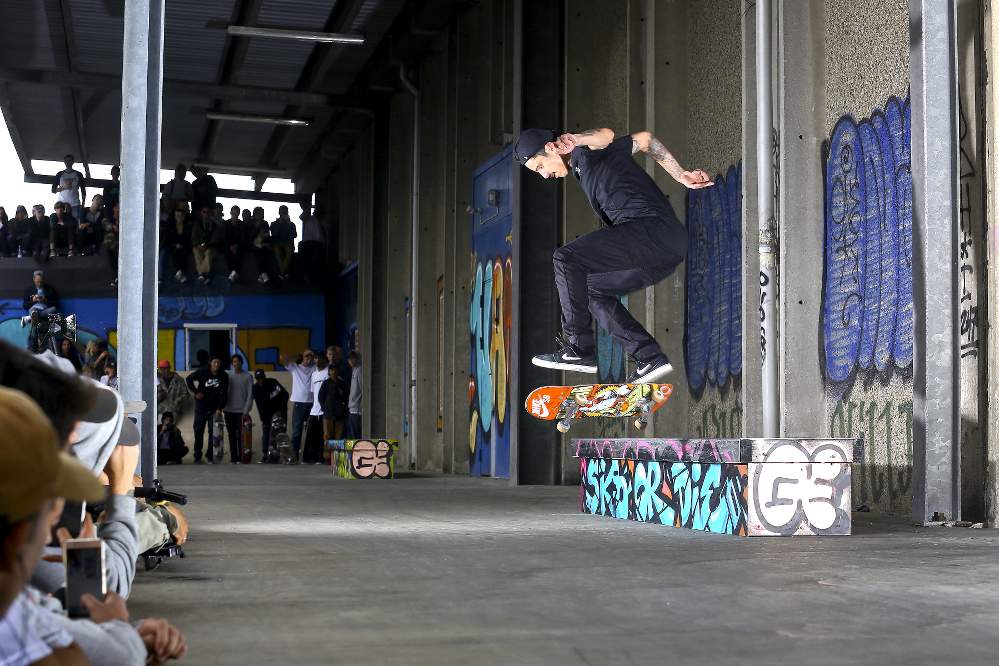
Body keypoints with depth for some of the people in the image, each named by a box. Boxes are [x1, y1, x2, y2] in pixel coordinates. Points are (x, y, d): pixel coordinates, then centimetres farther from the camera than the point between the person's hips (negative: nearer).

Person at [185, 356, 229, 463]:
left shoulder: (224, 376, -2)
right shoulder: (202, 372, -6)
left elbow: (224, 394, -4)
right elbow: (189, 379, 8)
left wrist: (219, 408, -12)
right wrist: (196, 392, 0)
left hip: (215, 408, 1)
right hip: (201, 407, -1)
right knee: (198, 432, 1)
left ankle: (211, 456, 7)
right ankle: (197, 457, 7)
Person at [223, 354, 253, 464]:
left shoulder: (248, 377, -1)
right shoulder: (228, 375, 7)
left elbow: (250, 395, -4)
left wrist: (246, 411, -11)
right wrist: (222, 406, -3)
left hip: (241, 411, -3)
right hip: (229, 410, 3)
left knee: (240, 435, -5)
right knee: (232, 435, 6)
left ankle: (240, 458, -3)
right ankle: (233, 457, 10)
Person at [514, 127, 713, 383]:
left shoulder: (584, 152, 4)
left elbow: (606, 135, -22)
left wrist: (575, 140, -12)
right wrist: (681, 177, 26)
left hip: (652, 230, -10)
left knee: (566, 258, -13)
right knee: (592, 290, 17)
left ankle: (580, 350, -10)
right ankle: (650, 358, 4)